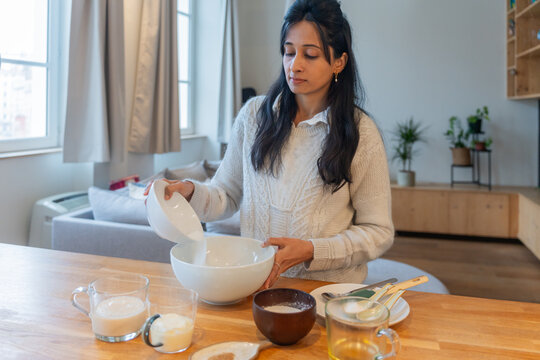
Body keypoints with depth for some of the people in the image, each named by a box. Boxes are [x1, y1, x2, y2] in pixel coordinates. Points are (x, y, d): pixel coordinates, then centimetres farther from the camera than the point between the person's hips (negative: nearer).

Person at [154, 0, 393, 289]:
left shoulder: (360, 133, -5)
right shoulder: (254, 114, 4)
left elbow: (378, 232, -2)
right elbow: (228, 195, 10)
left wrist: (311, 251, -15)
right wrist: (191, 192, -11)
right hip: (254, 283, 2)